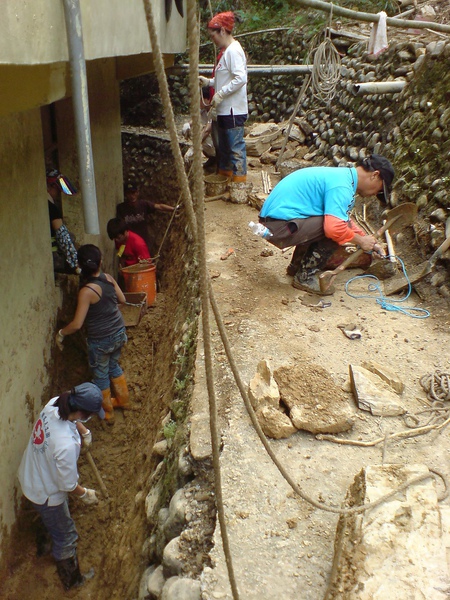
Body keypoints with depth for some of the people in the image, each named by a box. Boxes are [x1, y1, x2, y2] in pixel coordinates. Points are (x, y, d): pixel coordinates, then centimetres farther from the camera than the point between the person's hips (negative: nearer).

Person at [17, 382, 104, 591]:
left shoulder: (54, 404, -23)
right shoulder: (66, 444, -44)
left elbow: (71, 419, 5)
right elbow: (68, 485, -27)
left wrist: (83, 431, -7)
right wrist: (85, 494, -9)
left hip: (29, 476, 8)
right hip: (45, 493, -8)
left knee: (50, 519, 38)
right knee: (66, 537, 20)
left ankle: (45, 547, 69)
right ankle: (72, 580, 45)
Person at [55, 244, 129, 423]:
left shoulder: (87, 291, -27)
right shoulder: (108, 278, -9)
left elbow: (77, 324, -25)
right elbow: (122, 299, 8)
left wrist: (60, 333, -8)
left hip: (100, 340, -6)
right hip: (119, 333, 6)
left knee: (100, 375, 17)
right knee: (113, 365, 30)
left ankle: (107, 413, 33)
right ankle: (123, 399, 47)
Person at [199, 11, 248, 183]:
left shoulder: (233, 50, -14)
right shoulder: (226, 51, 15)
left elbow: (240, 78, -24)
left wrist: (220, 94, -23)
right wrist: (208, 82, 9)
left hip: (233, 109, -10)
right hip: (224, 109, 10)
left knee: (236, 145, -5)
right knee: (224, 144, 19)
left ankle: (239, 178, 1)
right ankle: (224, 173, 32)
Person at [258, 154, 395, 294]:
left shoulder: (342, 174, 16)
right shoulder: (342, 186, -16)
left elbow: (343, 219, 28)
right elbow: (334, 227, -28)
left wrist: (370, 243, 25)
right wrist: (361, 241, -9)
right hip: (280, 227, -10)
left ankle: (297, 266, 26)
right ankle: (305, 277, -2)